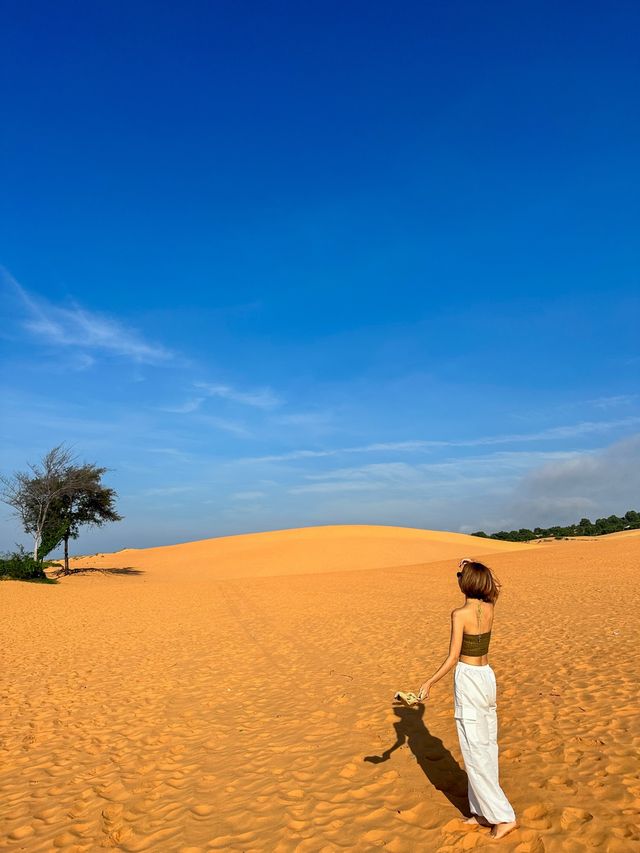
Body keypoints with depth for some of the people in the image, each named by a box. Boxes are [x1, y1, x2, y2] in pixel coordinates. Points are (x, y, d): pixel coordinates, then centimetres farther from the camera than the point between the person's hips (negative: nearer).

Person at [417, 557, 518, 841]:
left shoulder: (460, 614, -21)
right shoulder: (489, 608, -3)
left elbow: (452, 658, -19)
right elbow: (495, 586, 21)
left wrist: (428, 683, -11)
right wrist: (475, 567, 14)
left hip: (468, 680, -7)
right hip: (487, 676, 8)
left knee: (475, 752, 4)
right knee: (487, 747, 15)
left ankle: (503, 816, 8)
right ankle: (484, 812, 27)